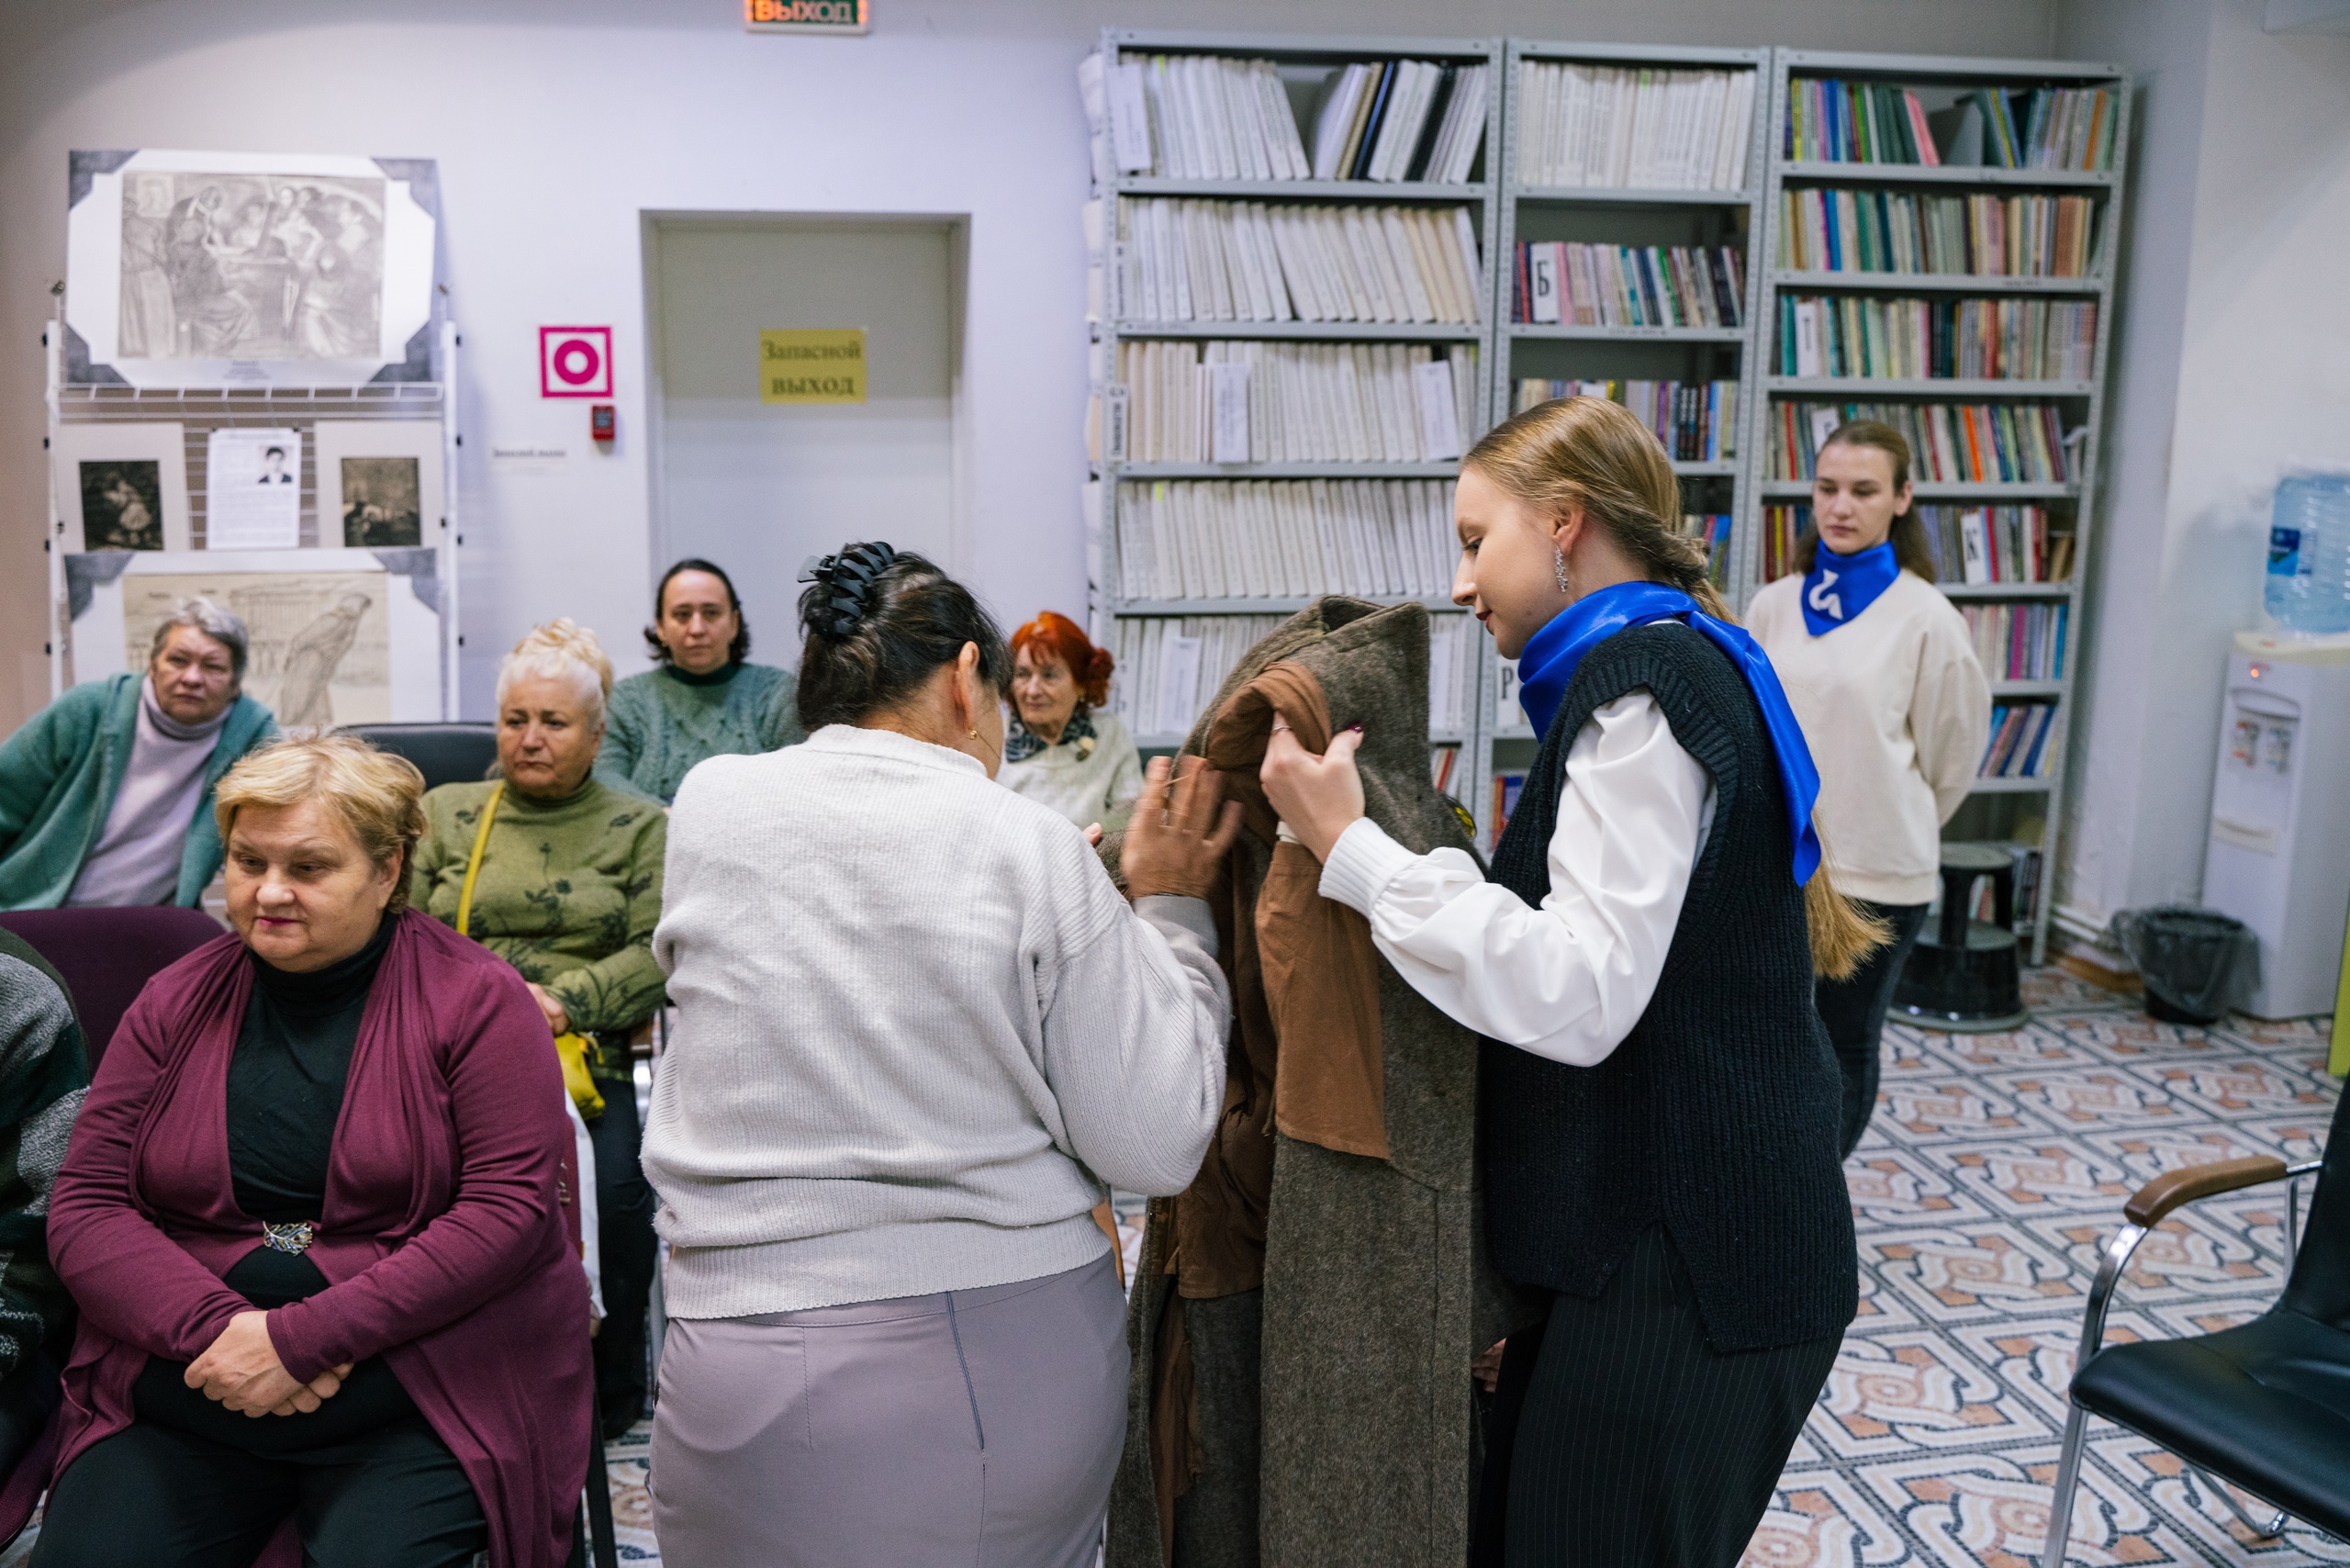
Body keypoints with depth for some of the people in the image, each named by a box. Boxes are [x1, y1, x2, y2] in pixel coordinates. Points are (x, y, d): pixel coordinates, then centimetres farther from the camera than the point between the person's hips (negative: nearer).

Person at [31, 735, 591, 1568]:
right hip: (182, 1392, 4)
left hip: (418, 1400, -3)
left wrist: (300, 1338, -18)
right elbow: (84, 1206, 3)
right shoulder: (177, 1002, 7)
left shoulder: (474, 999, -4)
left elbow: (508, 1206, -13)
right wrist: (217, 1325, -15)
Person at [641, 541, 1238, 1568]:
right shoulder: (1031, 849, -10)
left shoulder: (706, 805, -2)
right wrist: (1171, 912, 2)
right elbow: (1157, 1146, -9)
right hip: (1023, 1355, 0)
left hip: (759, 1386, 1)